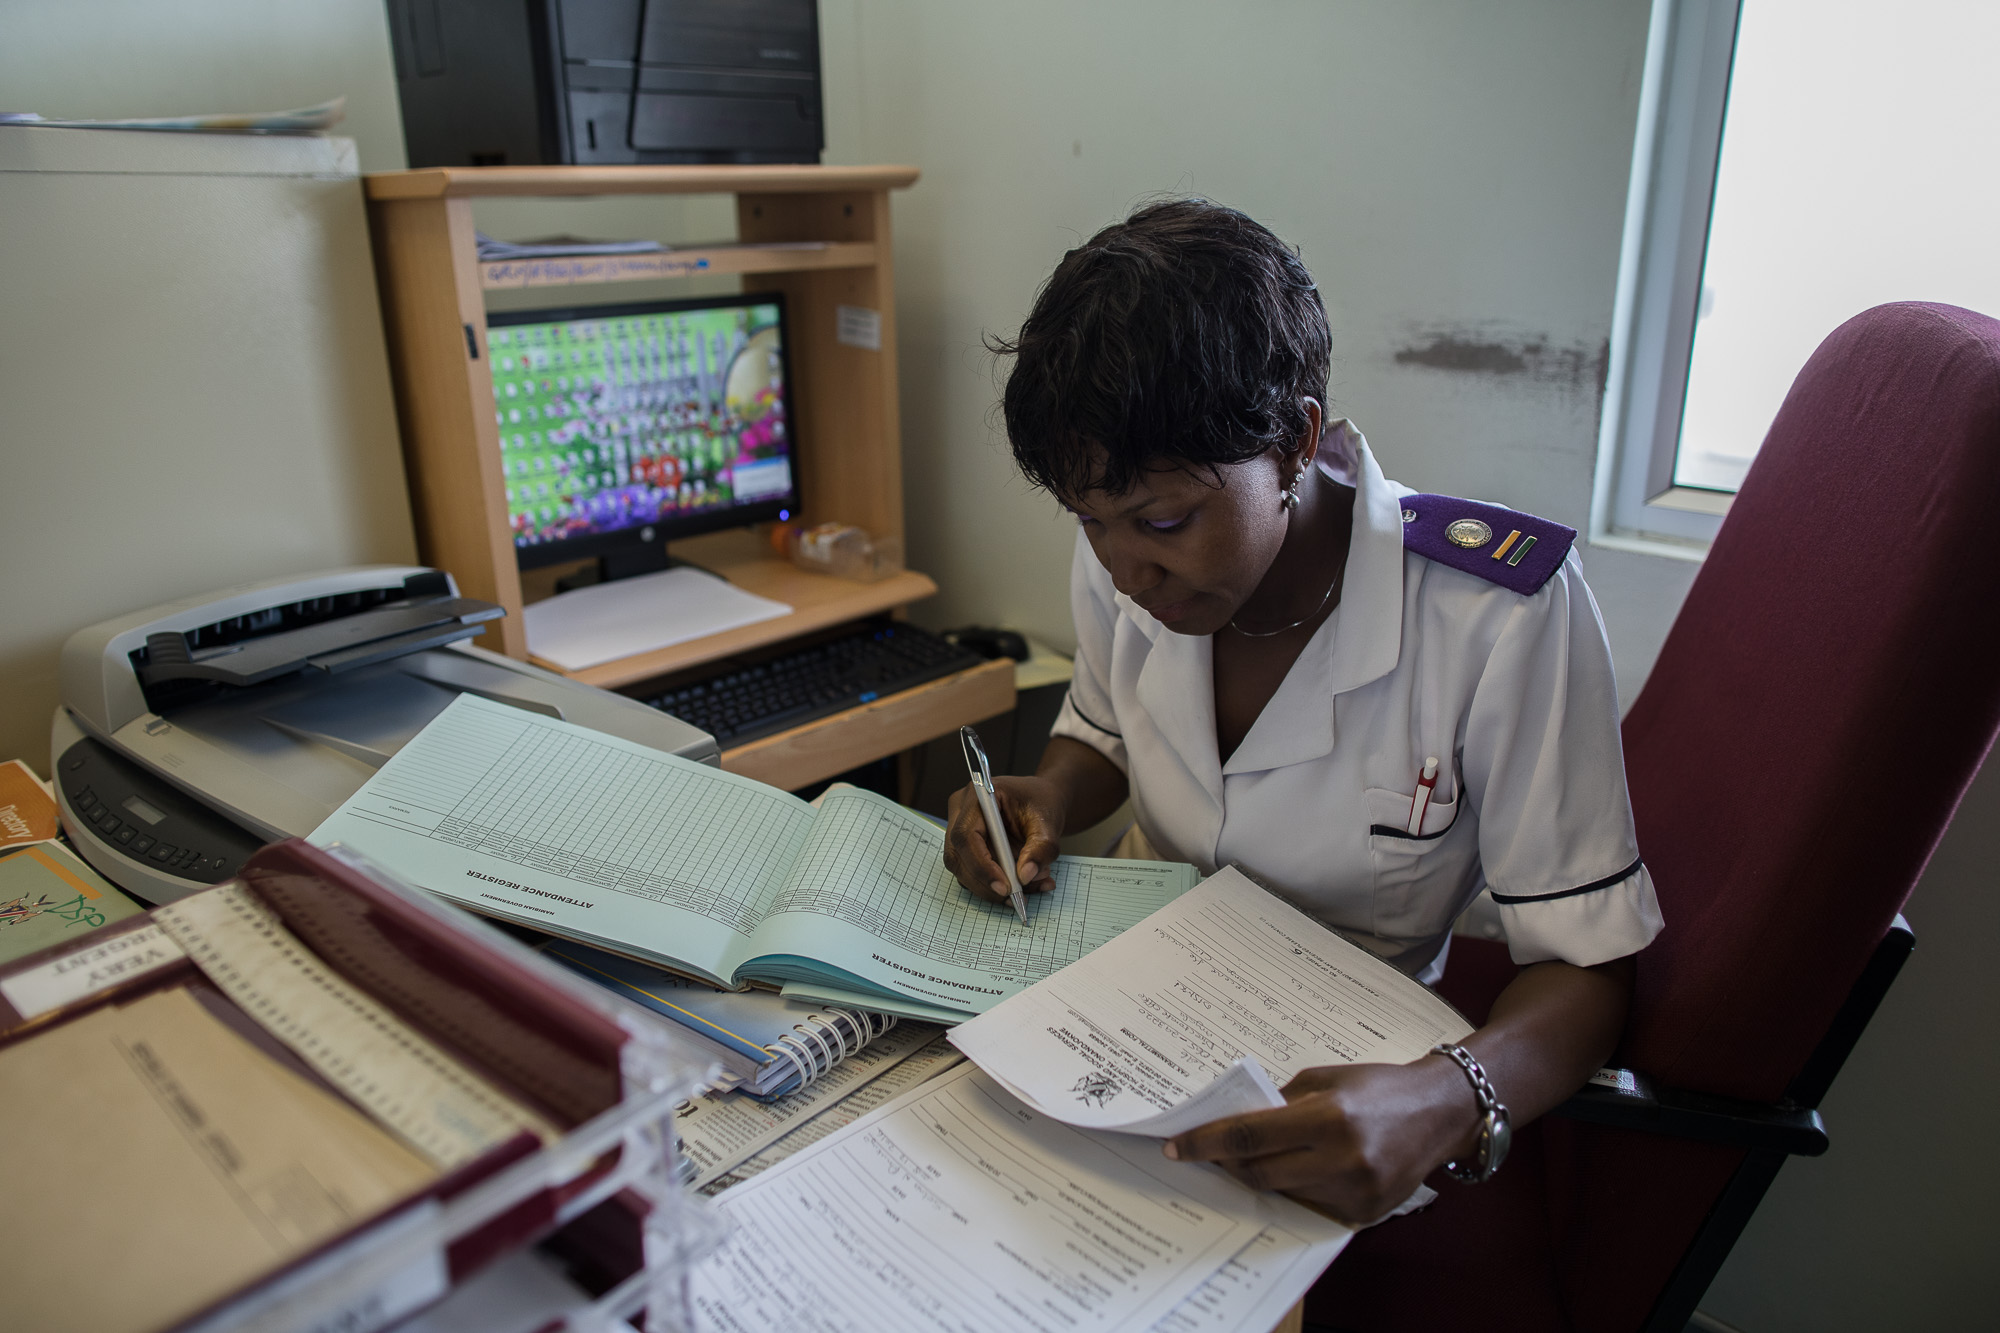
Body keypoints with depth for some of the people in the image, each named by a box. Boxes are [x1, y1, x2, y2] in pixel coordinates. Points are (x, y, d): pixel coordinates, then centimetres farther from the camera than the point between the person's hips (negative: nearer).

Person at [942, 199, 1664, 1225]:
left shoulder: (1504, 615, -25)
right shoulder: (1123, 562, -10)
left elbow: (1586, 970, -20)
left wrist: (1446, 1103, -40)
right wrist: (1045, 803, -11)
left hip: (1336, 1088, -3)